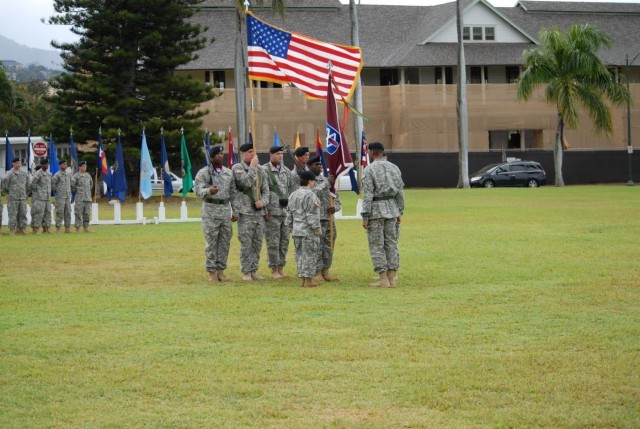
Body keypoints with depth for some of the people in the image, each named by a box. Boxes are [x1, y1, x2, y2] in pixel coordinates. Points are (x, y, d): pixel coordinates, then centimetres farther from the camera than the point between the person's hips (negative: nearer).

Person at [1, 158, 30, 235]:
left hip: (22, 199, 5)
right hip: (13, 199, -5)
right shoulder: (10, 174, -5)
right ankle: (12, 230, -1)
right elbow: (4, 185, -4)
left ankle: (21, 229, 9)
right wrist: (9, 194, 2)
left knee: (23, 214, 3)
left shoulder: (24, 174, 10)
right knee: (13, 215, -4)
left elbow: (27, 185, 21)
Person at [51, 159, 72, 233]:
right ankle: (58, 228, -5)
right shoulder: (57, 175, -8)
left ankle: (67, 228, 10)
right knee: (59, 213, -7)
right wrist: (56, 190, -3)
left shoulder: (68, 174, 12)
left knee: (68, 213, 6)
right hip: (60, 197, -6)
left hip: (68, 197, 6)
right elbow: (52, 183, -8)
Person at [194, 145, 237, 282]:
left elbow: (233, 193, 15)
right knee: (211, 243, -3)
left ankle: (221, 270, 12)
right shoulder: (203, 173, -3)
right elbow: (198, 191, -11)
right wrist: (209, 191, -32)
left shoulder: (228, 172, 11)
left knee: (224, 242, 5)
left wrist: (234, 212, 11)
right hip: (210, 211, -5)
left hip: (226, 210, 5)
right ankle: (212, 272, 2)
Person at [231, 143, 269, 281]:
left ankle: (254, 270, 16)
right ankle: (246, 272, 1)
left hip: (259, 212, 6)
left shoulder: (259, 169, 13)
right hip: (245, 211, -6)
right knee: (246, 244, -5)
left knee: (257, 243, 8)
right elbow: (246, 182, -20)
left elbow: (265, 189, 13)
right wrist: (252, 167, -15)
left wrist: (263, 201, -6)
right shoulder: (237, 168, -4)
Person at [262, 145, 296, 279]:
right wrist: (264, 209, -14)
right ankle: (274, 270, 4)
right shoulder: (264, 170, -5)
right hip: (272, 211, -6)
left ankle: (281, 267, 17)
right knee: (273, 242, -2)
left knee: (285, 240, 8)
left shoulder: (286, 171, 13)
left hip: (286, 211, 6)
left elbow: (292, 189, 15)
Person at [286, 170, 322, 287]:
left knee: (299, 254, 12)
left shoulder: (293, 195, 12)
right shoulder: (310, 195, -14)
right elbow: (311, 215, -17)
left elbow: (289, 214, 17)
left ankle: (302, 278, 15)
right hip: (308, 231, -8)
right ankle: (308, 280, 0)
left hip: (296, 230, 8)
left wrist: (291, 226, 23)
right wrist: (316, 228, -12)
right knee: (309, 254, -2)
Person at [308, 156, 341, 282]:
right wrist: (327, 183, -17)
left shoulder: (326, 180, 15)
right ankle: (317, 273, -2)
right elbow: (313, 192, -21)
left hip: (329, 219, 6)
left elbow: (336, 198, 16)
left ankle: (325, 272, 14)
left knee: (328, 246, 7)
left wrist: (334, 207, -5)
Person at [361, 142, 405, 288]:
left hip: (375, 210, -6)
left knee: (376, 245, 0)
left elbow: (368, 195, -15)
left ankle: (383, 279, -3)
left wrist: (365, 217, -12)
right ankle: (392, 278, 7)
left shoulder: (369, 169, -11)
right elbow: (400, 192, 6)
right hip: (391, 208, 6)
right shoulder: (394, 168, 6)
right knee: (391, 243, 9)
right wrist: (399, 213, 14)